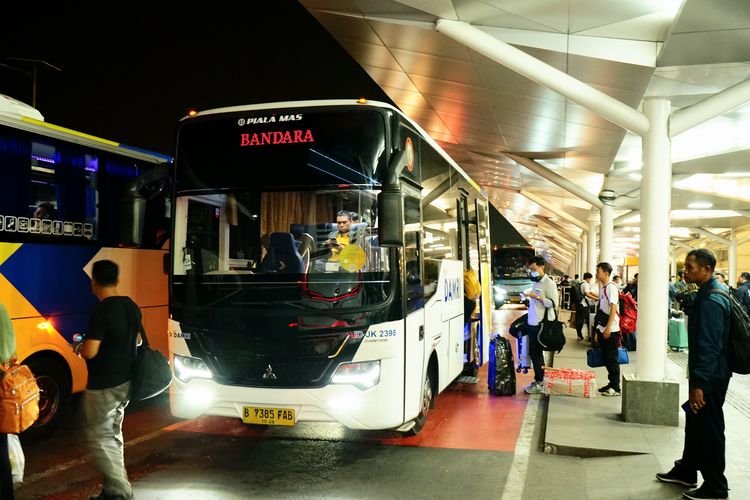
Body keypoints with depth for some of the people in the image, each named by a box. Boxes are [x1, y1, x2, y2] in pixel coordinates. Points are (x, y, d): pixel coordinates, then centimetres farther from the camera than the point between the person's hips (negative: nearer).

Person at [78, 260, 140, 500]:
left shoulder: (101, 311, -21)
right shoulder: (131, 306, 4)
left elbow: (89, 352, -22)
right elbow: (137, 340, 17)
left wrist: (80, 347, -2)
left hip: (103, 387, -8)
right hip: (126, 381, 8)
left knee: (98, 438, 2)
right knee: (113, 436, 19)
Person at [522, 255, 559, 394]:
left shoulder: (549, 283, -10)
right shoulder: (535, 282, 14)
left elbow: (553, 303, -17)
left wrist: (537, 297, -21)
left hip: (540, 324, -8)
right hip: (532, 322, 8)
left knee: (535, 353, -4)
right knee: (535, 352, 12)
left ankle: (539, 383, 4)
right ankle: (538, 380, 19)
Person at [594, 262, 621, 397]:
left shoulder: (611, 287, -14)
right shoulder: (602, 287, 13)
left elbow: (613, 308, -19)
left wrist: (608, 327, -23)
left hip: (611, 330, -9)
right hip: (602, 329, 9)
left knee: (612, 359, -2)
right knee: (606, 358, 13)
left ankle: (615, 387, 5)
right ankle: (611, 384, 22)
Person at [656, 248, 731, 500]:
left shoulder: (711, 300, -23)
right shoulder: (710, 292, 8)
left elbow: (709, 346, -26)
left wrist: (699, 384, -24)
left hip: (710, 376, -10)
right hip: (706, 373, 10)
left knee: (709, 429, 3)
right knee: (695, 422, 20)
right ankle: (686, 471, 35)